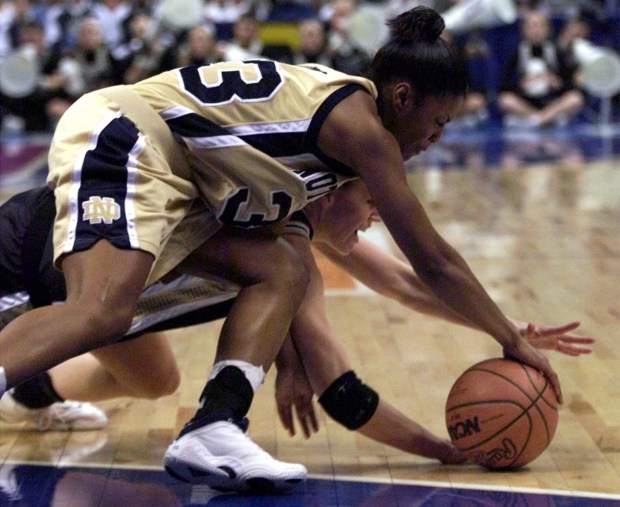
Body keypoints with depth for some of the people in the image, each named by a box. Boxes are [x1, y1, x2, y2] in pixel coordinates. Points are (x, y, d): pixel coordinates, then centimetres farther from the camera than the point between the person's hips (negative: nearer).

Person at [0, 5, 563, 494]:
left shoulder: (326, 110, 18)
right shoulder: (361, 125, -9)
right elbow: (434, 262, -5)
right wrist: (514, 342, 5)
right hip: (118, 135, -10)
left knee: (286, 270, 1)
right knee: (103, 313, -30)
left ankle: (215, 427, -17)